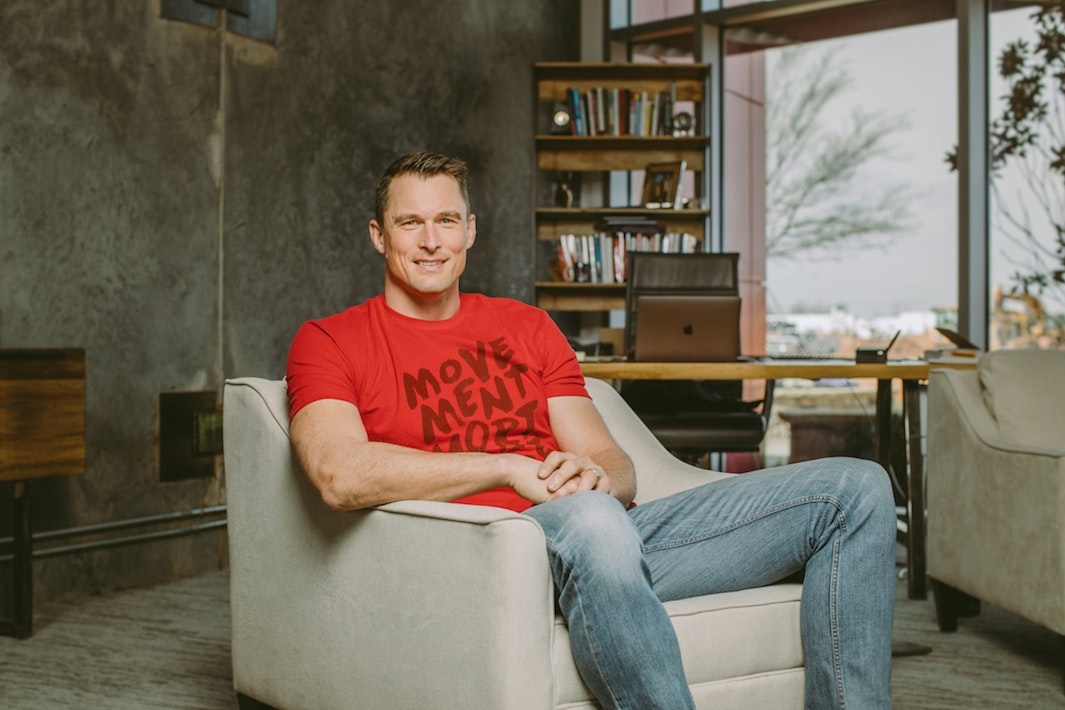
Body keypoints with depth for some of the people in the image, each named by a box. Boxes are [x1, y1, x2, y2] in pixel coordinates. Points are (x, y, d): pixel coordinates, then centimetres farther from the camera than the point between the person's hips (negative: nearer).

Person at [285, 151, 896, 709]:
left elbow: (616, 467, 17)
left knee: (855, 487, -4)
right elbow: (341, 476, -11)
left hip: (608, 526, 6)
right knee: (589, 521, -44)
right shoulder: (329, 341, 10)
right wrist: (510, 467, -11)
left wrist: (595, 476, -10)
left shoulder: (528, 326, 24)